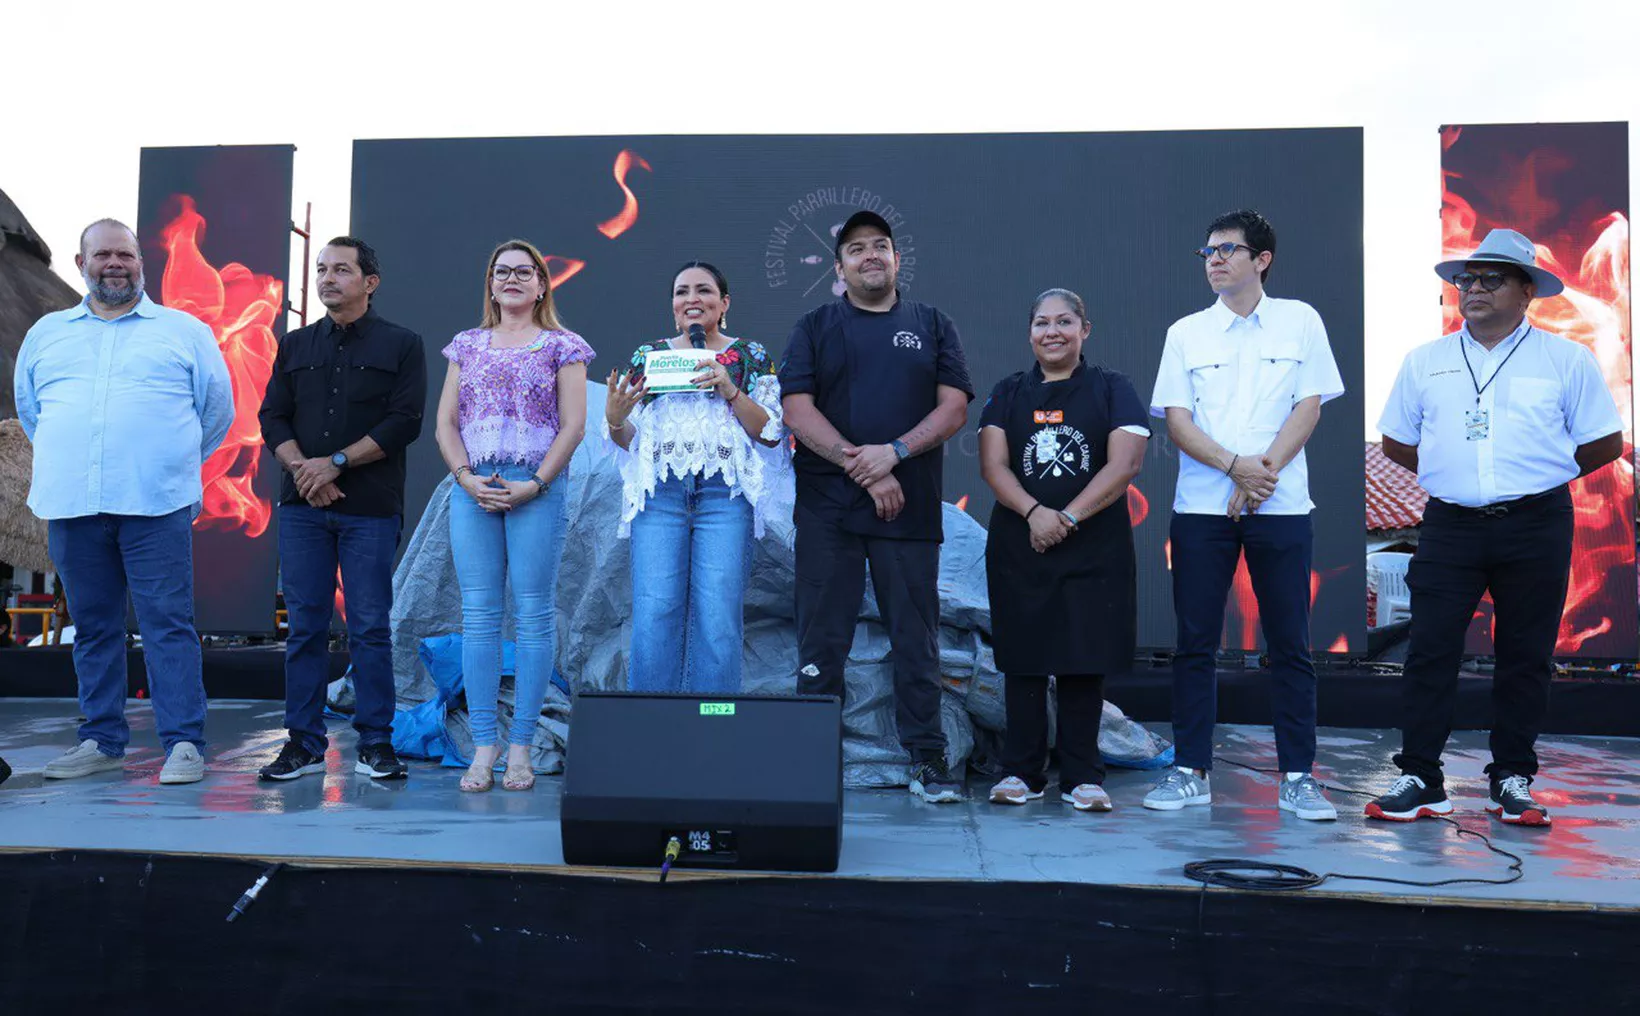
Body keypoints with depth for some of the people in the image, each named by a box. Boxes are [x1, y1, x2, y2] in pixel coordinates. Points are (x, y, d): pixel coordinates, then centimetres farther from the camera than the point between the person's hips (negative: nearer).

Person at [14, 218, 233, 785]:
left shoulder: (184, 331, 7)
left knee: (168, 624, -7)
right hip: (71, 506, 4)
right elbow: (28, 409, 27)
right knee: (93, 627, 9)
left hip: (155, 505, -3)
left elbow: (217, 409, 10)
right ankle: (101, 741, 18)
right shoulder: (46, 334, 17)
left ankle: (184, 742, -3)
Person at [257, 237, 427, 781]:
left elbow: (405, 421, -5)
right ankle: (304, 744, 11)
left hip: (370, 508, -3)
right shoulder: (295, 346, 16)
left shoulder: (401, 344, 4)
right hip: (302, 505, 3)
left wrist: (336, 462, -11)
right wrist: (302, 469, -8)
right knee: (304, 625, 4)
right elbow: (272, 416, 10)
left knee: (369, 628, -1)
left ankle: (376, 745, 7)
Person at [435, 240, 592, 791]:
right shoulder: (467, 345, 17)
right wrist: (467, 478, -5)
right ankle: (483, 747, 5)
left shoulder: (561, 346, 7)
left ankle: (520, 747, 4)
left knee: (533, 615, -3)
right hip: (472, 490, 3)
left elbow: (573, 425, -1)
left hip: (537, 489, -3)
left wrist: (535, 483, -11)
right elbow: (445, 422, 11)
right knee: (479, 615, 0)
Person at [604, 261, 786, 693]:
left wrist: (729, 390, -10)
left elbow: (771, 433, 3)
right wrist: (614, 417, -6)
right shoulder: (647, 355, 17)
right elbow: (628, 439, 17)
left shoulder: (750, 355, 12)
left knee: (718, 618, -6)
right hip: (659, 492, 1)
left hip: (725, 492, -1)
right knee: (653, 615, -6)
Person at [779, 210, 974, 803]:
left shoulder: (932, 327, 14)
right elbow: (797, 409, -1)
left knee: (916, 637, 3)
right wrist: (860, 468, -11)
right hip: (828, 508, 0)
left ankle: (928, 760, 12)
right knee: (822, 638, 2)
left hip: (910, 507, 1)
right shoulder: (814, 328, 11)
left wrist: (895, 452, -12)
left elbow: (954, 407, 4)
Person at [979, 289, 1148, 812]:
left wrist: (1068, 517, -14)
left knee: (1085, 661, 0)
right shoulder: (1008, 392, 11)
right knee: (1022, 658, 3)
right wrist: (1034, 512, -17)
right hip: (1019, 548, 2)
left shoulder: (1112, 389, 6)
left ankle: (1082, 776, 9)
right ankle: (1021, 771, 12)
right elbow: (992, 464, 0)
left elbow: (1123, 464, -6)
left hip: (1094, 549, -1)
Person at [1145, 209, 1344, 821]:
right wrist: (1237, 466, -13)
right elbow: (1176, 420, 2)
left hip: (1280, 506, -1)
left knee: (1289, 644, 1)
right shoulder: (1186, 333, 9)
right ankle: (1190, 771, 10)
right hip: (1201, 506, 1)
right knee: (1195, 642, 2)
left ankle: (1297, 776, 9)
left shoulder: (1299, 321, 7)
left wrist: (1265, 474, -11)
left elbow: (1309, 407, 1)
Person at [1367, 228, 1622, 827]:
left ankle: (1512, 781, 16)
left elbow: (1605, 443, 9)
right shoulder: (1424, 362, 10)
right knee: (1429, 652, -4)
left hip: (1536, 527, -1)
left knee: (1526, 658, 5)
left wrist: (1538, 476, 6)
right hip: (1450, 526, 1)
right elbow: (1396, 443, 17)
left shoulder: (1566, 361, 5)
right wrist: (1453, 475, 11)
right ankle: (1419, 781, 3)